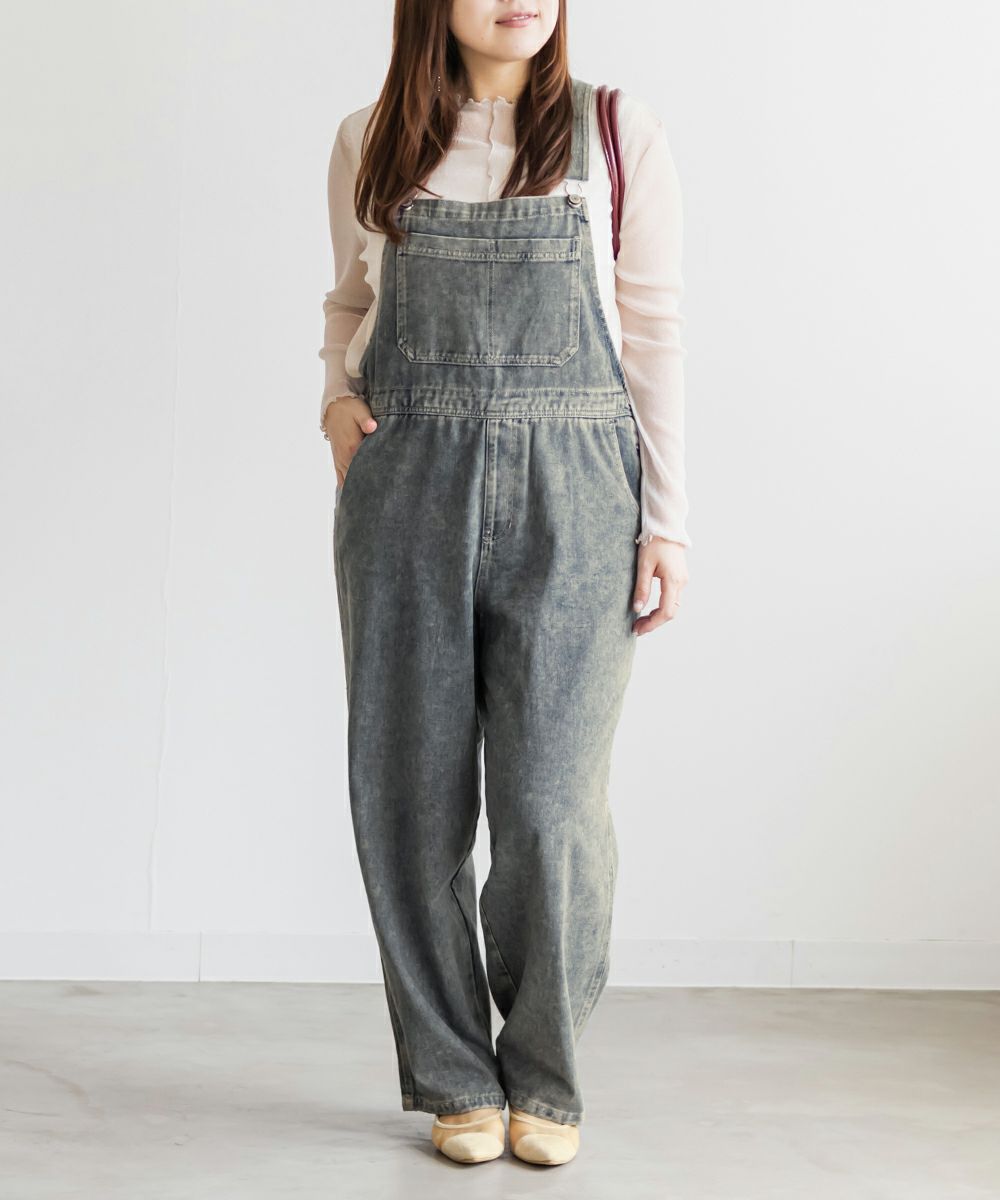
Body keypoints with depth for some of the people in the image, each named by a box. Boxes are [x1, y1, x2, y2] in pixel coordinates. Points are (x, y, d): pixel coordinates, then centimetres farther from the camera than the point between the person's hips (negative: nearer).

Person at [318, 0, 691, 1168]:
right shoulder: (370, 143, 10)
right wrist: (337, 397, 3)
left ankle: (546, 1080, 15)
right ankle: (454, 1079, 18)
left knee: (552, 803, -5)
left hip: (568, 494, -2)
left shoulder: (618, 135, 5)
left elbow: (652, 334, 5)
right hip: (406, 489, 2)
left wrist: (667, 520, 1)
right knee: (411, 796, 3)